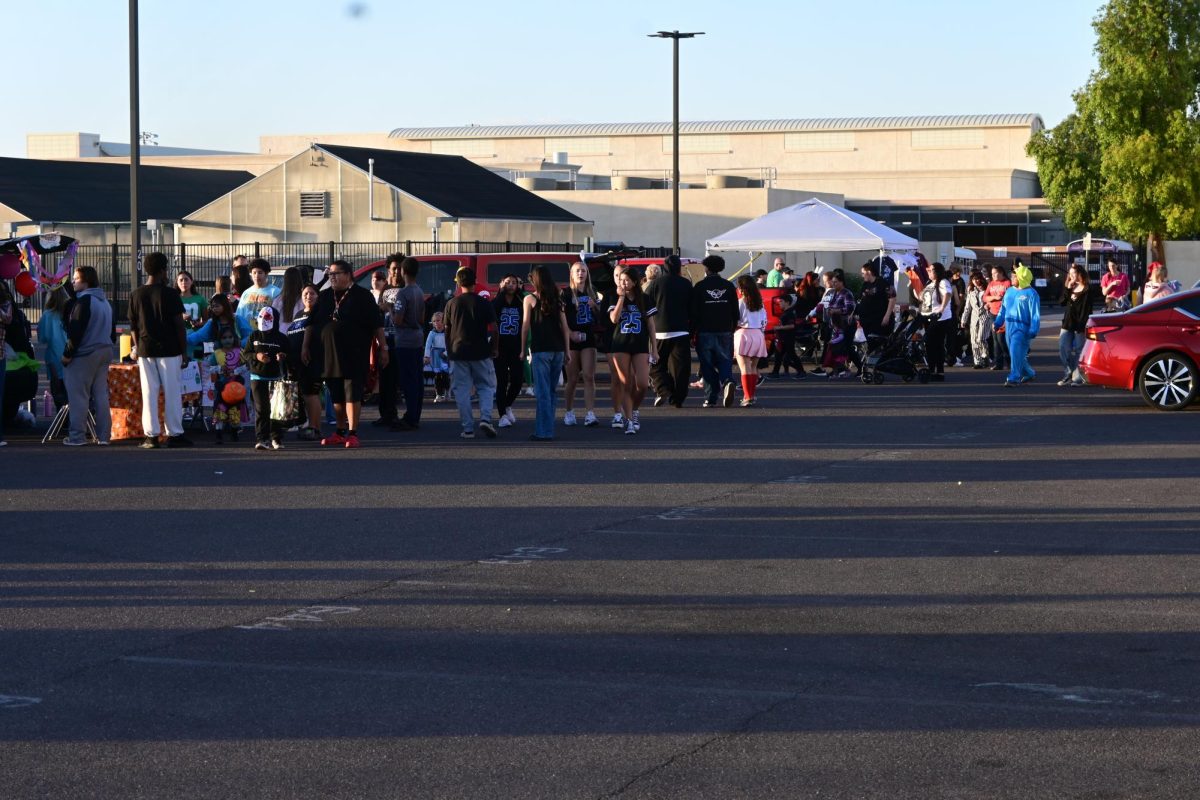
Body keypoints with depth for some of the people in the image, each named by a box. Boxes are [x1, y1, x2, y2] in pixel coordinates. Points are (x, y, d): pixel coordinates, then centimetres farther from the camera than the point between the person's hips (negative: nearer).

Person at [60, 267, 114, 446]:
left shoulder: (83, 301, -14)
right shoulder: (105, 302, 15)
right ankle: (103, 435, 9)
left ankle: (77, 436, -4)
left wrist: (67, 354, -14)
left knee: (78, 396, -4)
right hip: (105, 352, 9)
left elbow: (76, 331, -19)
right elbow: (112, 331, 21)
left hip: (84, 354, -9)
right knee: (101, 394, 9)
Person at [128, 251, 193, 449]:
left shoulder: (136, 295, 4)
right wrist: (184, 350, 0)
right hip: (169, 349, -3)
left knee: (149, 393, 5)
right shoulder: (170, 294, -7)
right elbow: (179, 325, -7)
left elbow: (133, 327, 7)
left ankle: (151, 435, 4)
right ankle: (174, 434, 3)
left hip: (145, 350, 3)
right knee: (172, 392, 2)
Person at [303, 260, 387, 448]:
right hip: (330, 355, 5)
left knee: (352, 393, -9)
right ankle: (340, 433, 21)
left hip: (355, 354, -5)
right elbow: (312, 324, 18)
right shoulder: (324, 297, 13)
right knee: (336, 396, 11)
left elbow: (376, 324, -2)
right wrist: (306, 346, 12)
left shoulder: (362, 296, -2)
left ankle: (352, 433, -7)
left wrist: (383, 348, -6)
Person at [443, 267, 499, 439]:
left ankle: (468, 428, 3)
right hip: (481, 353, -1)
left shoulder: (452, 304, 1)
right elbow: (493, 329, -4)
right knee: (486, 387, 10)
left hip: (458, 353, 1)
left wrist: (449, 351, 16)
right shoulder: (484, 304, -3)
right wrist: (494, 349, 8)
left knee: (462, 391, 5)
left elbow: (447, 331, 7)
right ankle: (485, 418, -11)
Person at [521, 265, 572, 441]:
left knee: (543, 392, -4)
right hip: (557, 349, 4)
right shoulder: (557, 299, 10)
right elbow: (565, 326, 9)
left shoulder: (530, 299, -1)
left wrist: (523, 350, 4)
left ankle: (543, 431, -6)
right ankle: (548, 428, 15)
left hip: (540, 350, -4)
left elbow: (526, 326, -2)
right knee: (552, 391, 11)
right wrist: (567, 350, 13)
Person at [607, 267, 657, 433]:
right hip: (620, 346, 0)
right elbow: (614, 318, -12)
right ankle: (628, 421, 2)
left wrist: (654, 349, 4)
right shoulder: (616, 299, 6)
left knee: (642, 384, -11)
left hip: (640, 346, 0)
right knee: (625, 385, -2)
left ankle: (635, 409, 17)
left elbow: (651, 326, 8)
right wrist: (622, 297, -11)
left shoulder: (644, 300, 6)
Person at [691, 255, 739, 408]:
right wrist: (732, 328, 17)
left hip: (705, 332, -2)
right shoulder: (729, 286, 5)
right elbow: (735, 311, 7)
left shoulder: (700, 286, -3)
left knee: (707, 365, 3)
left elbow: (694, 311, -4)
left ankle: (711, 398, 0)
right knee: (724, 361, 7)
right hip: (725, 332, 2)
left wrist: (693, 330, 4)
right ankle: (727, 382, -23)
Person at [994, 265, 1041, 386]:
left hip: (1021, 327, -8)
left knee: (1016, 352, -16)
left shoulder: (1031, 293, -8)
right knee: (1014, 353, 13)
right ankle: (1028, 373, 30)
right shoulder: (1010, 291, 14)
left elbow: (1035, 314, -11)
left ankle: (1014, 378, -16)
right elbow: (1003, 308, 20)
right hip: (1009, 326, 8)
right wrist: (998, 322, 14)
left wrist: (1033, 330, -18)